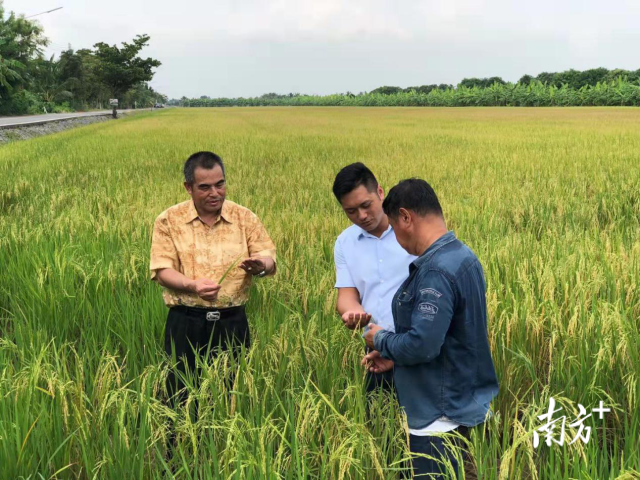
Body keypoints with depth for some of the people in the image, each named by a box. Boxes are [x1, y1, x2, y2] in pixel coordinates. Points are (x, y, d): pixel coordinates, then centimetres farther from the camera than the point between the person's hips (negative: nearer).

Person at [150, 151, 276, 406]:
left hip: (232, 323, 2)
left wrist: (260, 265, -21)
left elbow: (270, 262, 4)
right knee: (181, 396, 0)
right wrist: (193, 285, -23)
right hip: (185, 323, -1)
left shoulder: (245, 218, 4)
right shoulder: (169, 220, 1)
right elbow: (162, 271, -4)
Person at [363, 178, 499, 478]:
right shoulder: (462, 256, 8)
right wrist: (392, 355, 10)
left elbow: (422, 346, -28)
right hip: (462, 405, 10)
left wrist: (381, 340, -9)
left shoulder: (437, 270, -24)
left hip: (440, 419, -10)